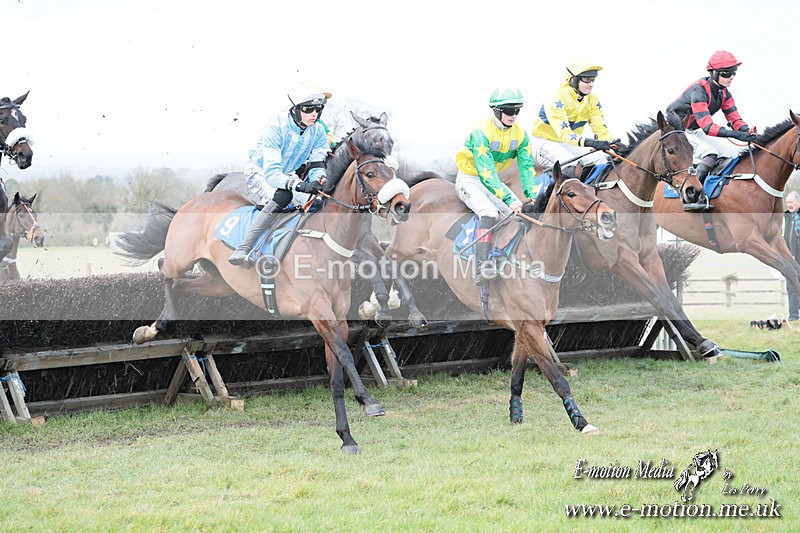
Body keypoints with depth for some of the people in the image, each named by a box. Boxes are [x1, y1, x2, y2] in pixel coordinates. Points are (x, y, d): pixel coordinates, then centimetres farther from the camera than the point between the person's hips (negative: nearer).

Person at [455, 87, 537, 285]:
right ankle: (481, 266, -45)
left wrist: (532, 196, -24)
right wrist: (509, 199, -40)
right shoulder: (481, 133, -26)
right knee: (489, 213, -32)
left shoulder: (520, 134, -4)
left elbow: (527, 167, -7)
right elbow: (486, 172, -32)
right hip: (469, 180, -7)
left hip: (493, 180, 7)